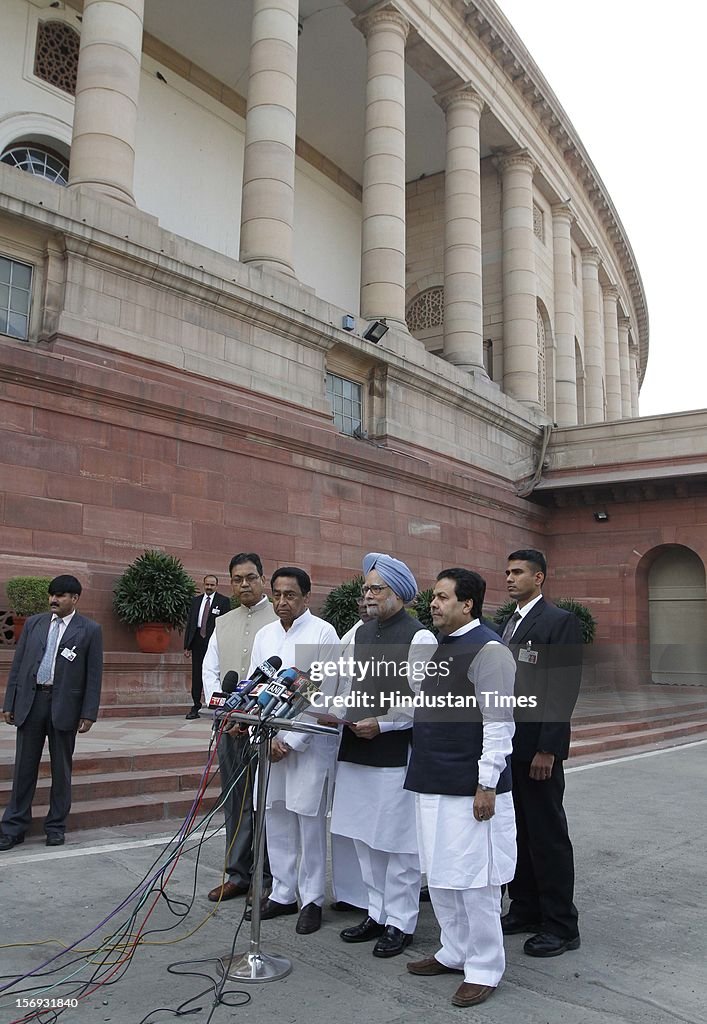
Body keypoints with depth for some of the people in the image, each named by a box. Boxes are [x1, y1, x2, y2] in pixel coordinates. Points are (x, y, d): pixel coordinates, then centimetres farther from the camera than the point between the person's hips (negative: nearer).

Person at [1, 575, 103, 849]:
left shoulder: (90, 630, -2)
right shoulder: (33, 624, 8)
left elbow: (94, 675, -3)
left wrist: (89, 714, -8)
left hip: (64, 705, -2)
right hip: (30, 701, 3)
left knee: (61, 769, 8)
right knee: (24, 767, 8)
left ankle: (56, 827, 21)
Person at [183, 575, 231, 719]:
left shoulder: (223, 601, 2)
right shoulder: (195, 600, 15)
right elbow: (189, 623, 14)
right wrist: (187, 646, 8)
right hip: (198, 641, 4)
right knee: (196, 674, 7)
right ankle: (196, 707, 13)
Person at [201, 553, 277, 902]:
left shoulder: (278, 619, -4)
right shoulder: (222, 623, 15)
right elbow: (209, 670, 11)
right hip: (228, 726, 6)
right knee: (234, 801, 13)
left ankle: (265, 878, 13)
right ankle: (237, 874, 24)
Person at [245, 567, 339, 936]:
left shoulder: (323, 633, -7)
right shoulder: (264, 635, 9)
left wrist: (292, 742, -12)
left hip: (308, 741, -5)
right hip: (269, 740, 5)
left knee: (310, 822, 3)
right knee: (275, 819, 12)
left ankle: (311, 899, 17)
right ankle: (282, 894, 26)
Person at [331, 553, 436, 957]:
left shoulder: (419, 637, -12)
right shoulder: (362, 632, 12)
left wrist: (381, 723, -17)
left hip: (397, 753, -8)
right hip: (358, 751, 8)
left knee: (399, 841, 4)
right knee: (366, 837, 17)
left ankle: (400, 923, 20)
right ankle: (378, 913, 32)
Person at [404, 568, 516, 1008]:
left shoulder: (488, 650, -16)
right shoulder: (443, 646, 12)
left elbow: (498, 723, -19)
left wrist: (486, 785, -19)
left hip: (470, 790, -9)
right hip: (435, 785, 9)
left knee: (473, 880, 4)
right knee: (440, 876, 19)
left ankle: (484, 969, 20)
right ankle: (455, 952, 36)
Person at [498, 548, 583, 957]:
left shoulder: (561, 621, -11)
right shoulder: (508, 624, 14)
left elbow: (565, 688, -16)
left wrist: (547, 749, -19)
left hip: (538, 747, -7)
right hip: (506, 744, 7)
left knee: (547, 834, 2)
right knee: (516, 831, 14)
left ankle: (561, 926, 15)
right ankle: (525, 909, 27)